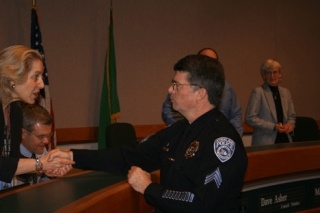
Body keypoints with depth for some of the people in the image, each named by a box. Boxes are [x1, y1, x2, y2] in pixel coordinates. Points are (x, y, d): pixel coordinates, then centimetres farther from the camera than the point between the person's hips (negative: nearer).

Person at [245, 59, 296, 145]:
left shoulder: (285, 92, 13)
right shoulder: (258, 92, -4)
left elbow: (292, 115, 20)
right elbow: (250, 118, -9)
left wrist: (290, 124, -3)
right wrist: (273, 127, -14)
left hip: (285, 139, 5)